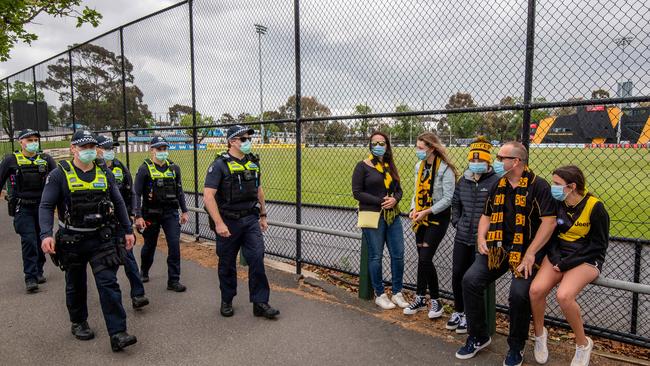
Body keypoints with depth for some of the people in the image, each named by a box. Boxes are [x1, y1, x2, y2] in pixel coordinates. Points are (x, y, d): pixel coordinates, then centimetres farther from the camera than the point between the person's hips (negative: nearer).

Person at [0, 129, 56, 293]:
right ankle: (30, 277, -4)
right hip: (22, 208, -2)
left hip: (42, 206, 3)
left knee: (40, 240, 10)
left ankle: (38, 271, 26)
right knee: (29, 240, -10)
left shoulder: (46, 159, 5)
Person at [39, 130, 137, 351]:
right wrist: (46, 234, -25)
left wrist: (128, 230, 9)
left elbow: (118, 203, 11)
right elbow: (46, 206, -10)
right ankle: (78, 323, 39)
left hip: (101, 239, 2)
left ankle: (118, 334, -6)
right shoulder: (59, 175, -6)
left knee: (109, 284, -6)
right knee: (76, 285, 17)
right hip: (72, 241, -1)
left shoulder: (104, 174, 4)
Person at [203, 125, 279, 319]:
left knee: (257, 258, -4)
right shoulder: (220, 165, -11)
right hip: (228, 222, -4)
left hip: (251, 220, 4)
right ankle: (226, 301, 29)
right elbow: (208, 197, -16)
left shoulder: (253, 162, 8)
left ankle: (260, 303, 5)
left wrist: (263, 215, 17)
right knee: (227, 263, 10)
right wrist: (218, 223, -22)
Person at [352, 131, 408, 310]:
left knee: (398, 254, 5)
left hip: (392, 216, 5)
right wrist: (380, 201, -16)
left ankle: (397, 293, 21)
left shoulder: (390, 166, 12)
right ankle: (380, 295, 19)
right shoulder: (363, 166, -5)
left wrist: (395, 199, -9)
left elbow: (398, 189, 15)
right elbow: (357, 193, -9)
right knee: (376, 256, 3)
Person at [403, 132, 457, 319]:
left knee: (425, 259, -10)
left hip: (438, 218, -7)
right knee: (421, 259, 12)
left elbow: (448, 199, -17)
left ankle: (435, 301, 8)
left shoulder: (445, 169, -16)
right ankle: (420, 298, 24)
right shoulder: (419, 166, 7)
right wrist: (414, 208, -1)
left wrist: (427, 211, -19)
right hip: (421, 218, 7)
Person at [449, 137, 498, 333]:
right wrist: (456, 221, 9)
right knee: (457, 274, 11)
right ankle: (458, 311, 30)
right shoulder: (463, 181, 8)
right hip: (462, 236, 6)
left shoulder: (495, 182, -11)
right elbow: (455, 203, 20)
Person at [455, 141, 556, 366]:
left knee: (519, 293, -24)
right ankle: (478, 337, 9)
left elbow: (549, 222, -15)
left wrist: (530, 254, -19)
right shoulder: (497, 186, 12)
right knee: (470, 280, -12)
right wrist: (481, 237, 1)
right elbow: (486, 215, 20)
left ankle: (516, 347, 6)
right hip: (498, 247, 6)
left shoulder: (538, 186, -9)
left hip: (526, 250, -5)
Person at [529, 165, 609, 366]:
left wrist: (566, 263, -15)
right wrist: (555, 258, -8)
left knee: (564, 296, -30)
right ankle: (539, 333, 7)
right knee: (536, 289, -22)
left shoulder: (595, 207, -12)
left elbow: (599, 244, -9)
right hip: (558, 254, 4)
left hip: (586, 259, -4)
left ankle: (583, 344, -2)